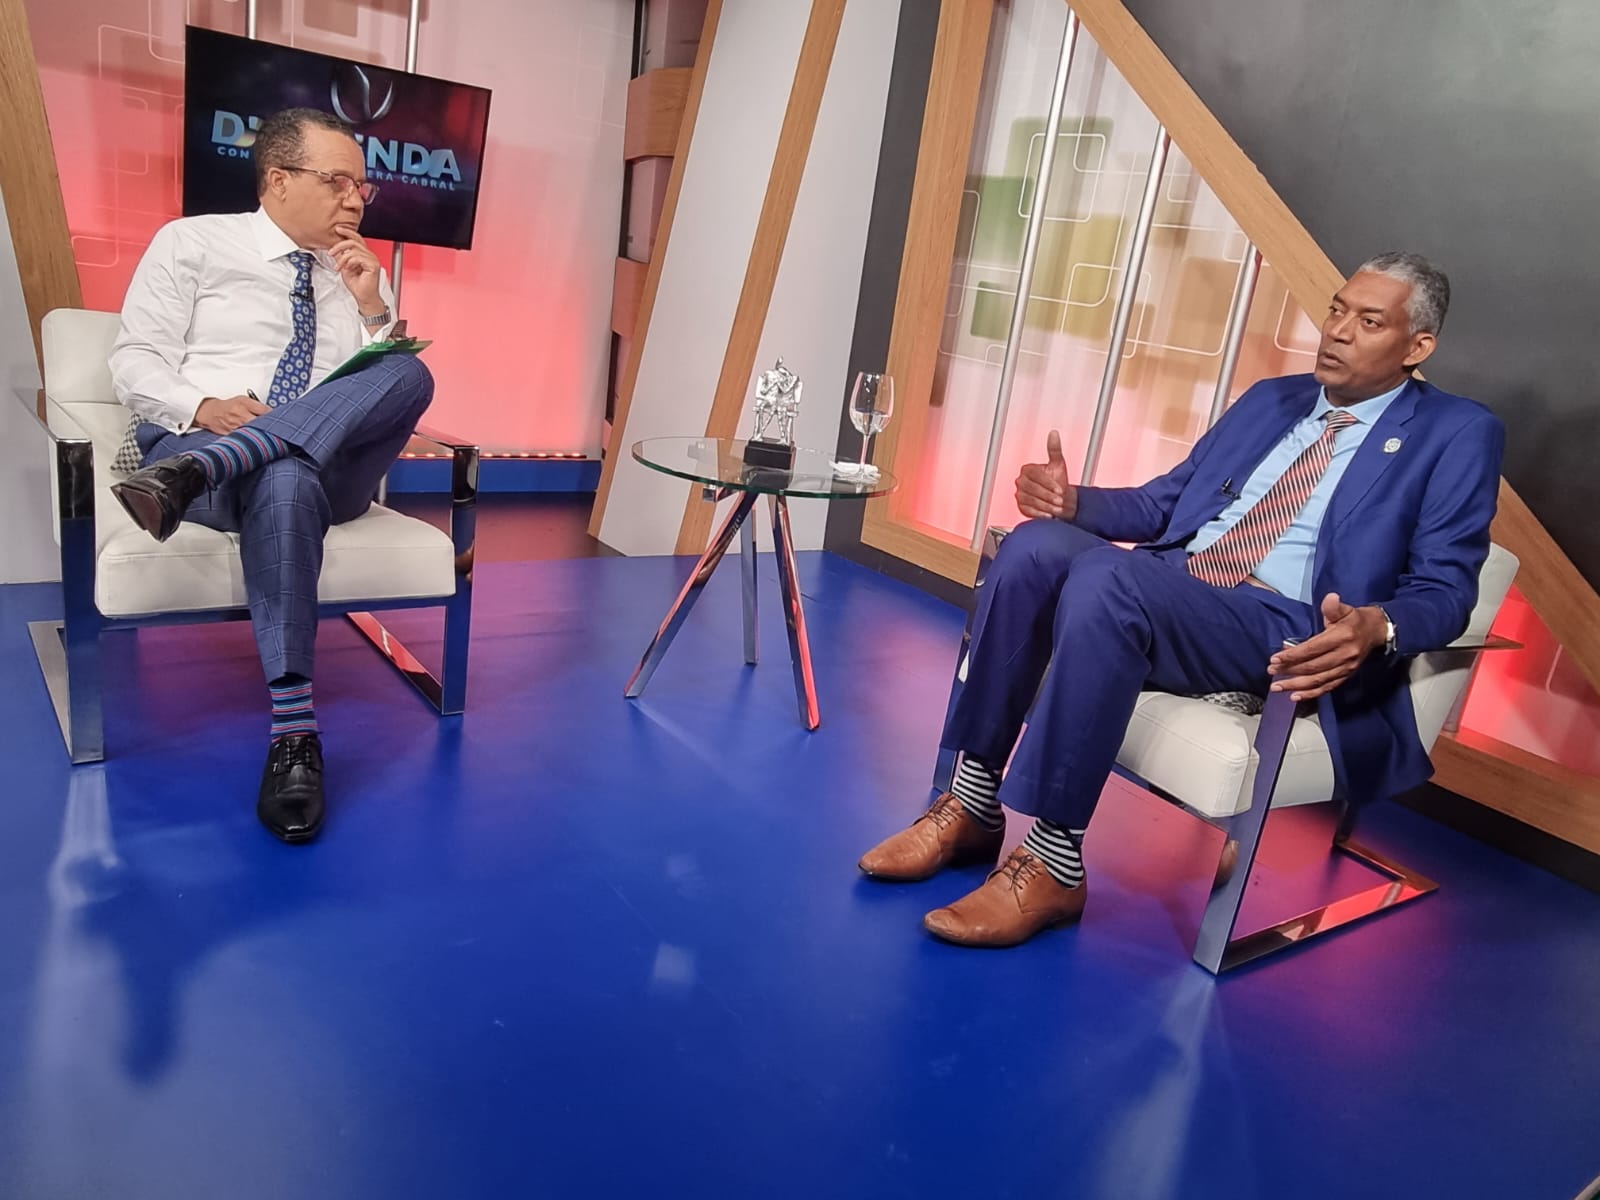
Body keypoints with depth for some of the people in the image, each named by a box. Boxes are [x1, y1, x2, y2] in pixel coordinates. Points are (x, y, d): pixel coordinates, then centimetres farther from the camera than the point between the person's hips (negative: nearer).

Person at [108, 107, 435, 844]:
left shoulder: (366, 277, 19)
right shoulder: (193, 242, 10)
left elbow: (387, 394, 12)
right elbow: (135, 363, 2)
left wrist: (372, 310, -2)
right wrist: (203, 408, -19)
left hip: (331, 465, 3)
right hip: (189, 442, -3)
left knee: (410, 373, -27)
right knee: (287, 482, -40)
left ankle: (194, 472, -40)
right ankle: (293, 730, -42)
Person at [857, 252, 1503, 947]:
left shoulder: (1457, 434, 8)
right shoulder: (1270, 398, 24)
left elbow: (1445, 588, -2)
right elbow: (1161, 504, 22)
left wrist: (1376, 628, -26)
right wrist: (1074, 501, 1)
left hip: (1286, 633, -6)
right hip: (1165, 591, 6)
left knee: (1104, 574, -35)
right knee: (1036, 545, -24)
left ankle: (1051, 868, -27)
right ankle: (971, 805, -16)